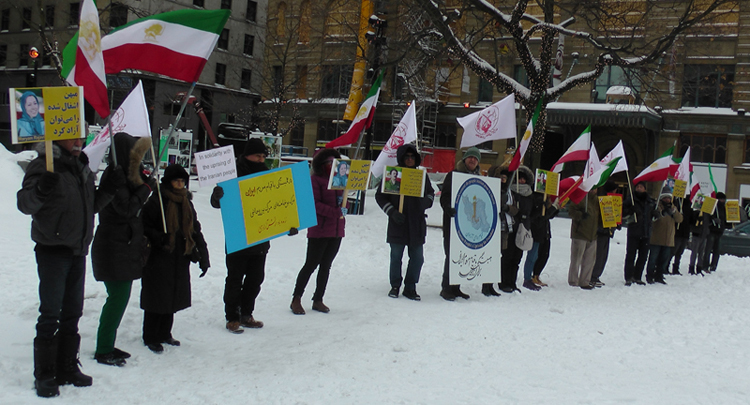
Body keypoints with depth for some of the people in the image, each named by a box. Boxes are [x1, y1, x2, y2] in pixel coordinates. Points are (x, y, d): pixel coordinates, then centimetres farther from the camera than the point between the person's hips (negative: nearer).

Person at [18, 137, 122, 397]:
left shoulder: (82, 167, 12)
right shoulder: (44, 165, -10)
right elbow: (25, 204, -19)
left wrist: (110, 188, 5)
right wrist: (40, 191, -40)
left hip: (78, 251, 7)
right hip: (52, 251, -7)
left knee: (72, 313, 13)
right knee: (50, 314, -4)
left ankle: (67, 368, 24)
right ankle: (44, 375, 5)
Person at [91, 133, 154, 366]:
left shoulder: (124, 174, 14)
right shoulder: (115, 176, -16)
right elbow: (127, 208, -22)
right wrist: (146, 187, -15)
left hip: (124, 245, 10)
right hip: (115, 248, -10)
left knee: (119, 297, 14)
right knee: (119, 297, -6)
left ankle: (107, 346, 22)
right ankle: (103, 351, 2)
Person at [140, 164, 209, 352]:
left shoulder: (186, 202, 13)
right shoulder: (156, 201, -9)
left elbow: (195, 231, 15)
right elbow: (144, 226, -11)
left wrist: (203, 256, 7)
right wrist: (159, 239, -28)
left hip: (180, 259, 7)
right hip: (158, 259, -6)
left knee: (174, 297, 13)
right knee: (157, 297, -1)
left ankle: (164, 334, 29)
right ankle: (151, 338, 13)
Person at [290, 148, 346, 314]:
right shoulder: (315, 179, -6)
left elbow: (343, 198, 21)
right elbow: (314, 203, -15)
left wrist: (343, 204, -3)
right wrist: (335, 212, -22)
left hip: (337, 230, 7)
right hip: (319, 230, -7)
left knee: (326, 265, 10)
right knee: (311, 264, -4)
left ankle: (318, 300, 18)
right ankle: (296, 299, 5)